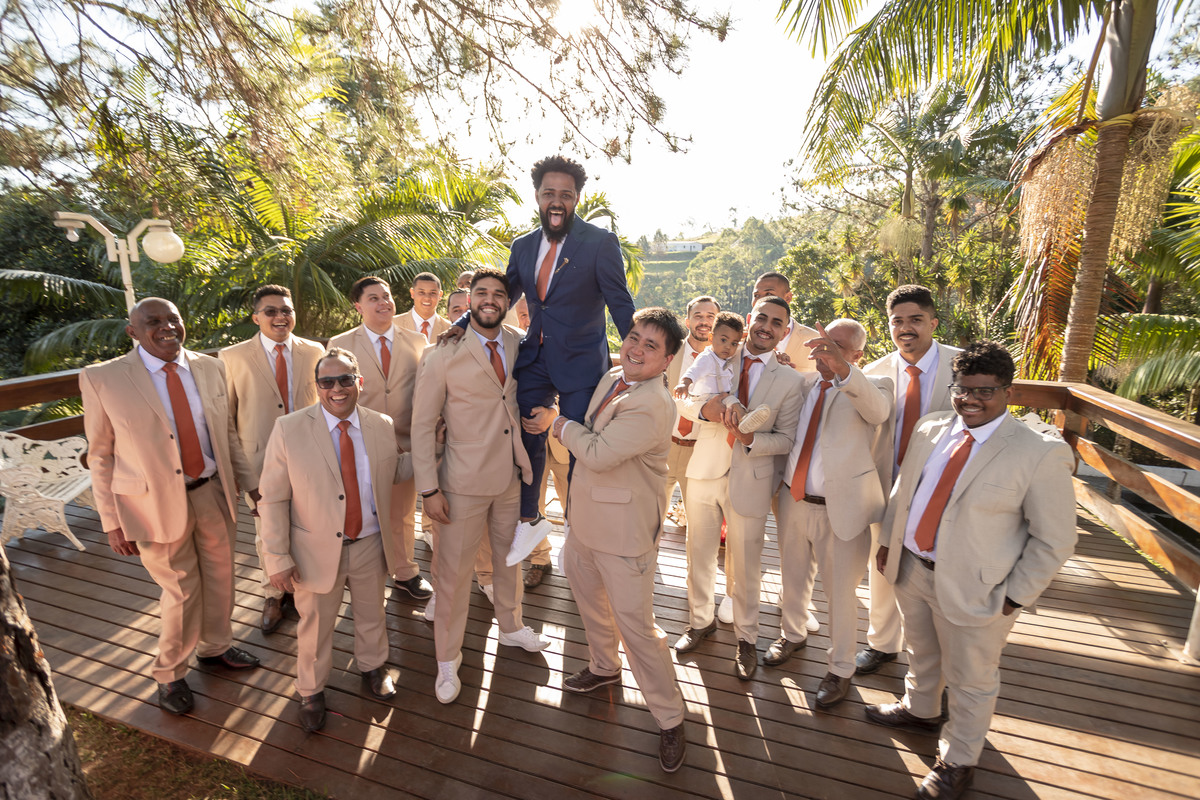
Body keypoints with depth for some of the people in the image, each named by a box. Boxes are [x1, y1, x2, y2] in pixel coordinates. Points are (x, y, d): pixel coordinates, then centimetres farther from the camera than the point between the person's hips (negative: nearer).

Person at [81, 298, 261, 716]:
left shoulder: (210, 368, 0)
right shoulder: (102, 379, -10)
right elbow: (101, 456, -5)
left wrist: (251, 483, 7)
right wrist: (112, 522, -5)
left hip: (214, 492, 4)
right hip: (158, 504, -3)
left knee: (219, 579, 18)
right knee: (182, 592, 9)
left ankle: (215, 647, 45)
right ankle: (170, 674, 37)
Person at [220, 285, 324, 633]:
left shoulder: (314, 352, 1)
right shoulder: (233, 357, -5)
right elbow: (225, 416, -1)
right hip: (261, 460, -1)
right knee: (267, 534, 14)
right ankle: (274, 595, 38)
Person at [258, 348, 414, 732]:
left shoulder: (382, 426, -7)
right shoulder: (289, 429, -15)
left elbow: (396, 471, 8)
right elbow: (273, 499, -12)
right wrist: (278, 559, -13)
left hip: (370, 544, 3)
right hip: (317, 550, -2)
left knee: (372, 614, 24)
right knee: (315, 626, 20)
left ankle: (373, 666, 54)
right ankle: (311, 690, 48)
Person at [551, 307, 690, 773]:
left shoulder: (653, 407, -26)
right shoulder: (612, 378, 3)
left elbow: (597, 453, -27)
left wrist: (564, 426, -11)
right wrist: (568, 429, 6)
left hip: (624, 532, -9)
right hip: (586, 519, 9)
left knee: (636, 626, 0)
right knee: (587, 594, 28)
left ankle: (670, 721, 24)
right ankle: (604, 667, 56)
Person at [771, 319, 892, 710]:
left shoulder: (870, 387, -9)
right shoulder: (804, 382, 4)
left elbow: (878, 409, -32)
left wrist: (843, 369, -50)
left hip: (841, 507, -4)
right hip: (794, 499, 4)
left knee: (841, 593, 10)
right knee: (793, 577, 23)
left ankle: (839, 670, 33)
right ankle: (793, 634, 49)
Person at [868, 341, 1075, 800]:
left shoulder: (1040, 455, -17)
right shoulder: (930, 430, -1)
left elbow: (1055, 541, -12)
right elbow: (903, 491, 9)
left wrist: (1013, 597, -12)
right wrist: (888, 540, 10)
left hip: (973, 589, -5)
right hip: (912, 570, 5)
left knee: (970, 681, 16)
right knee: (921, 653, 28)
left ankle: (958, 761, 40)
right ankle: (919, 710, 55)